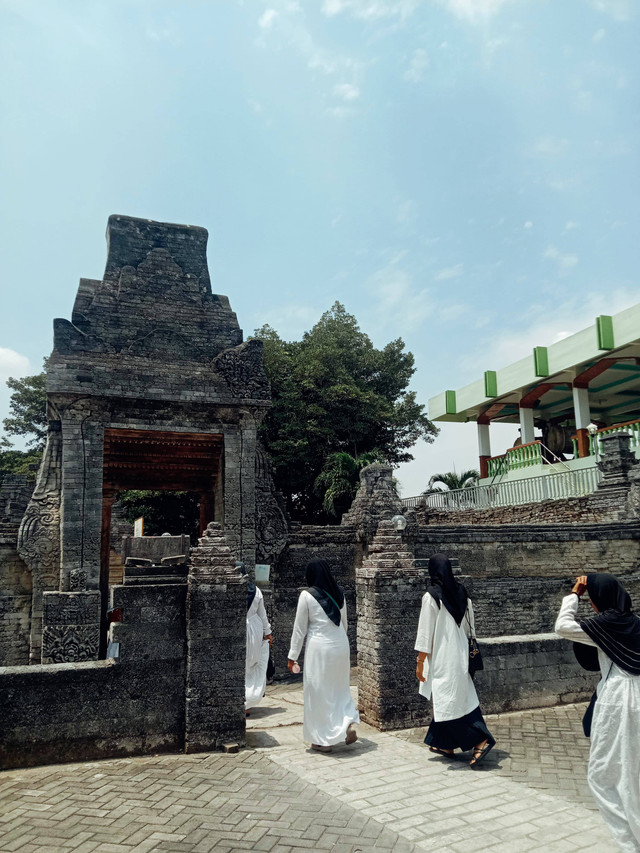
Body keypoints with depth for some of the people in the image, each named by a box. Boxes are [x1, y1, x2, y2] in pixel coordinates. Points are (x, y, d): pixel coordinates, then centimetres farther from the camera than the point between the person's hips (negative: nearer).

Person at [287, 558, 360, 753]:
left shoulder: (307, 595, -9)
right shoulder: (339, 594, 5)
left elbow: (299, 629, -6)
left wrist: (293, 656, 1)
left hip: (319, 647, -5)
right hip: (341, 644, 5)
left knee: (318, 692, 7)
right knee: (339, 688, 20)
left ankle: (323, 740, 15)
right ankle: (348, 724, 3)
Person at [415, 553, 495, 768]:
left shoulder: (431, 596, -16)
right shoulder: (461, 593, 3)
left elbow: (425, 632, -14)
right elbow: (469, 626, 11)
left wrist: (420, 662, -6)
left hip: (442, 658, -8)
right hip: (461, 656, 8)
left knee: (449, 701, 0)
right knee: (460, 698, 15)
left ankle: (481, 740, -6)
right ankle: (444, 744, 26)